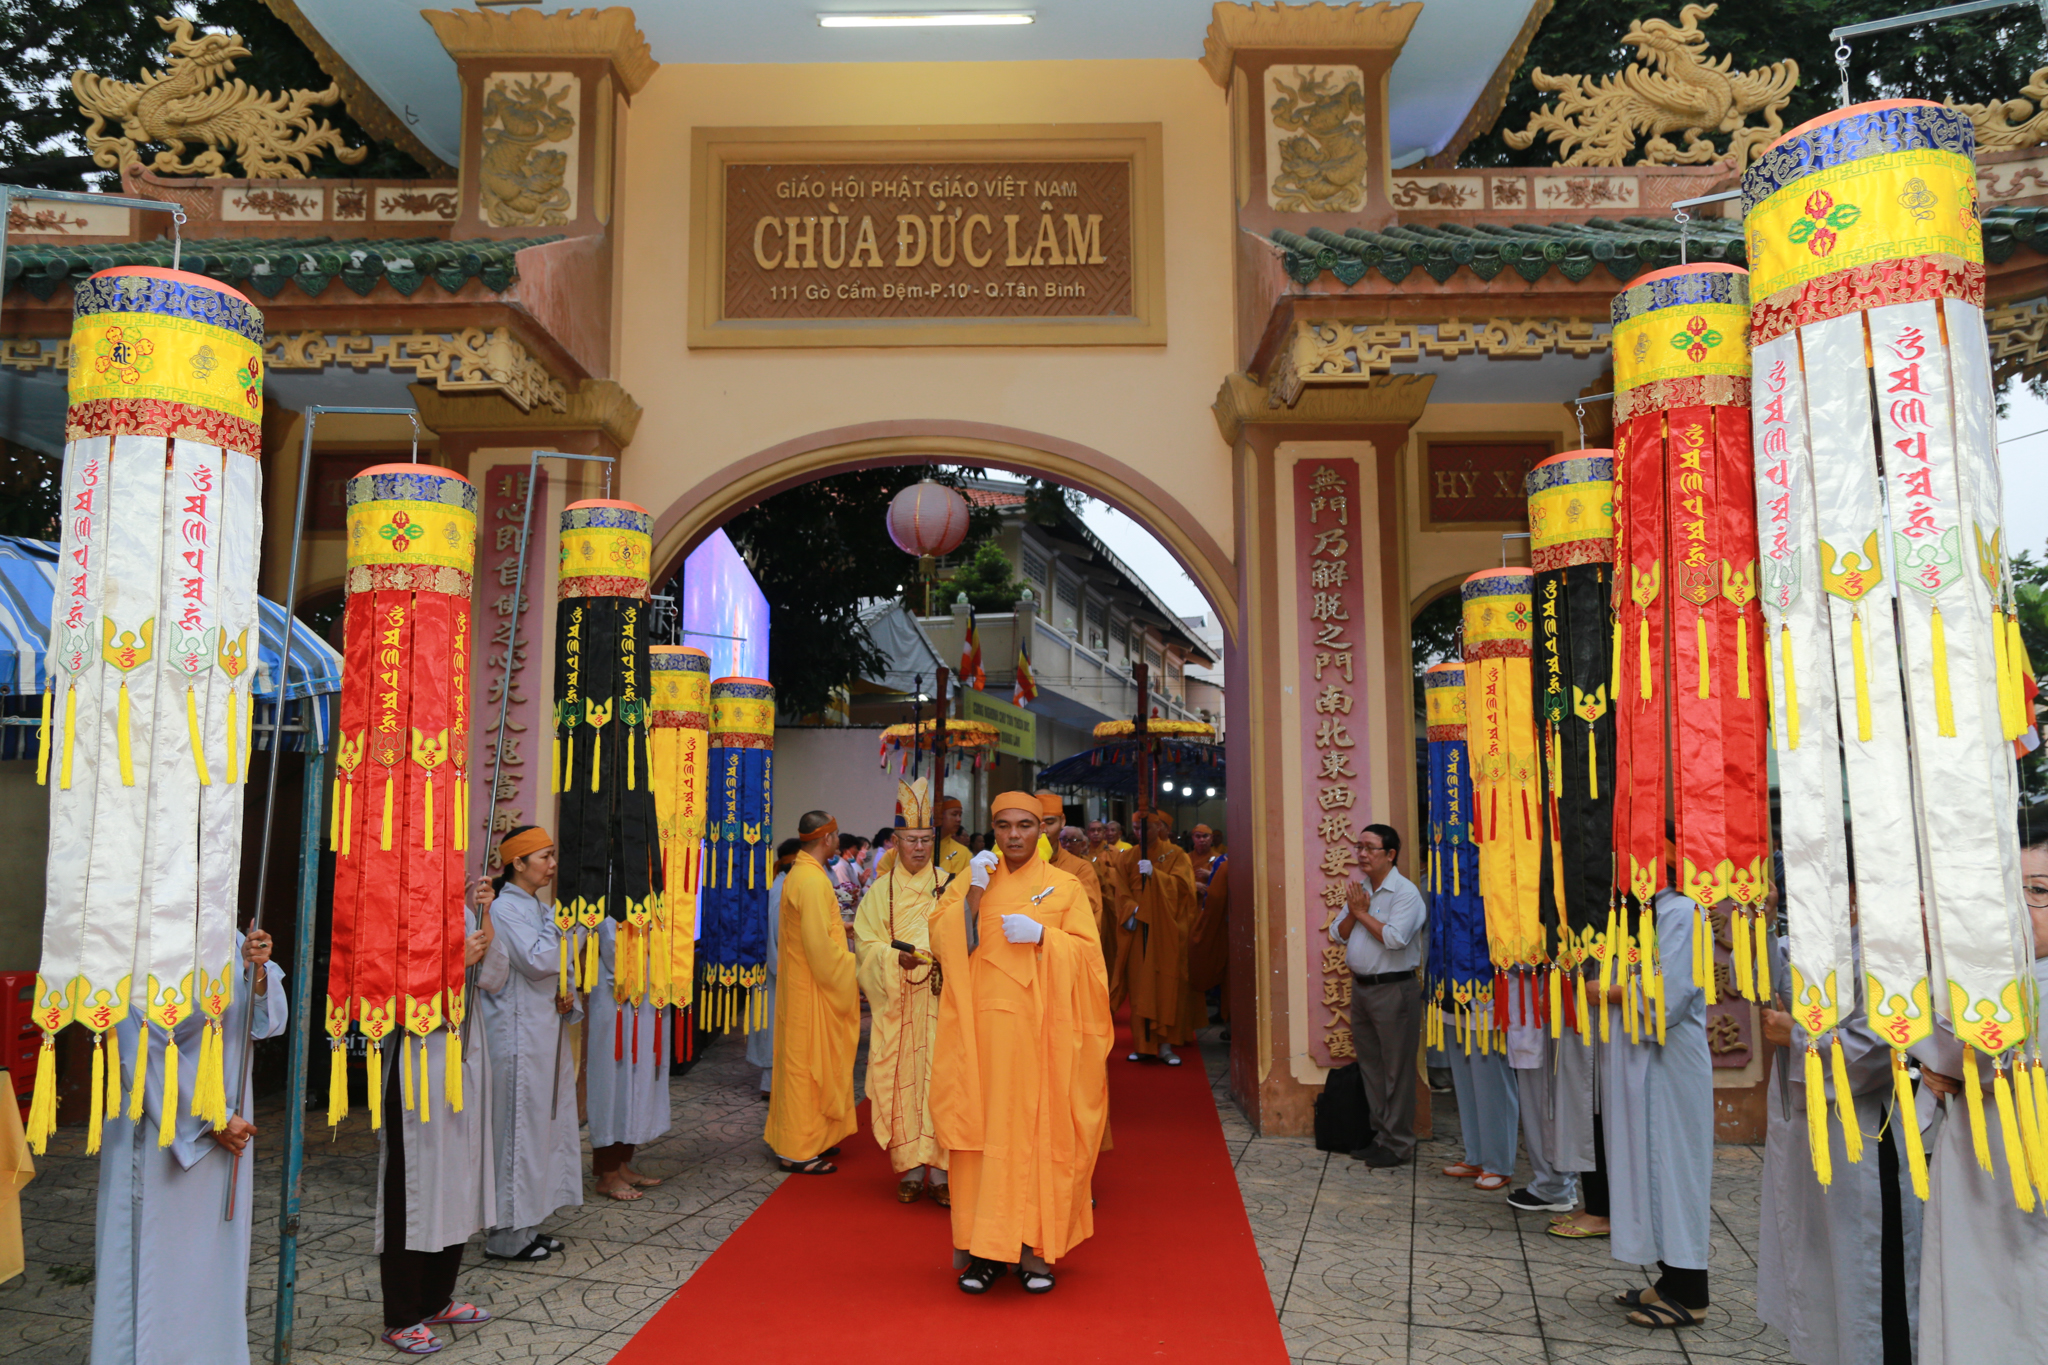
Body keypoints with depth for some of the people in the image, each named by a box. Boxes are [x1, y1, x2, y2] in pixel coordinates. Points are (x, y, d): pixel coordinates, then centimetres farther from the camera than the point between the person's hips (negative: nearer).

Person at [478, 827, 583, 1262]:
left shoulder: (540, 908, 14)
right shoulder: (505, 908, -14)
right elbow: (538, 962, -23)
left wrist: (567, 997, 1)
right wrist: (554, 925, -11)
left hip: (548, 1032, 9)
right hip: (519, 1035, -9)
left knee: (546, 1126, 13)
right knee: (520, 1129, -2)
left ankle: (528, 1224, 23)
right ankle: (508, 1235, 9)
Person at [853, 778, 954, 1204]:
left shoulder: (947, 886, 7)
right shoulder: (881, 890, 7)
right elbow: (866, 944, 2)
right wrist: (897, 958, -16)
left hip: (939, 1000, 0)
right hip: (896, 1003, 1)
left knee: (939, 1078, -6)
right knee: (900, 1079, 0)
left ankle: (940, 1170, 1)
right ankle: (909, 1168, 11)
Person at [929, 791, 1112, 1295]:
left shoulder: (1065, 886, 5)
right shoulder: (969, 881, 10)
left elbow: (1088, 953, 0)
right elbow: (941, 946, 1)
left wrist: (1042, 936, -15)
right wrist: (973, 895, -9)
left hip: (1040, 1028, -1)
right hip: (983, 1026, 1)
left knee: (1038, 1130, -1)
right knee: (985, 1130, 0)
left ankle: (1034, 1244, 9)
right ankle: (985, 1246, 9)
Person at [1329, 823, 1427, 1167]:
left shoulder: (1405, 892, -12)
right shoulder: (1359, 891, 12)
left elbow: (1395, 938, -25)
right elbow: (1338, 935, 10)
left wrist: (1363, 913, -13)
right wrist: (1352, 912, -8)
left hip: (1393, 990, -8)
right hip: (1360, 986, 8)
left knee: (1396, 1070, -1)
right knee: (1370, 1067, 14)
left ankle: (1398, 1144, 7)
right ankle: (1380, 1135, 24)